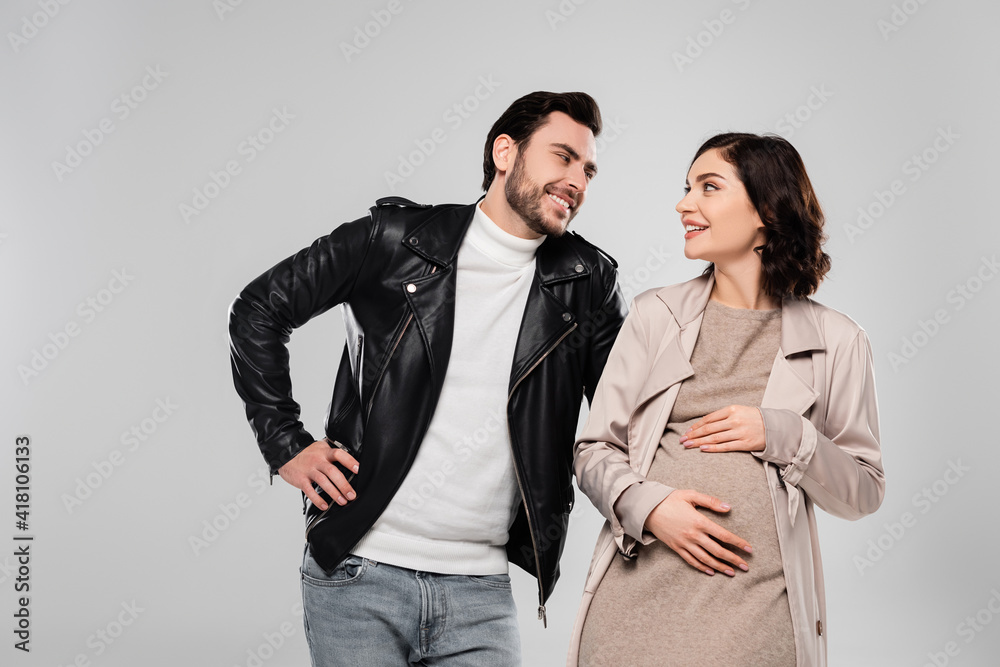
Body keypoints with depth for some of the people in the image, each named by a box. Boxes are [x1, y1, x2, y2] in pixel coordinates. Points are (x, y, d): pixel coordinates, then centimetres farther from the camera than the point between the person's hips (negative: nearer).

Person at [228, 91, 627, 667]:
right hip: (358, 575, -2)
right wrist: (286, 444, 0)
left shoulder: (588, 284, 5)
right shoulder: (395, 239, -2)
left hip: (482, 594, 2)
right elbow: (259, 310, 5)